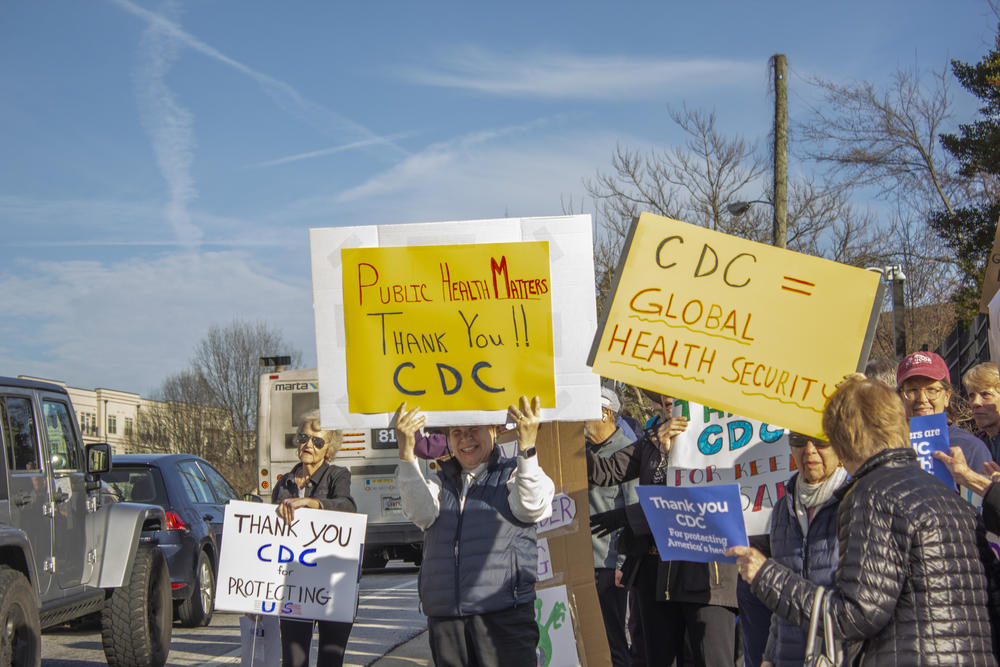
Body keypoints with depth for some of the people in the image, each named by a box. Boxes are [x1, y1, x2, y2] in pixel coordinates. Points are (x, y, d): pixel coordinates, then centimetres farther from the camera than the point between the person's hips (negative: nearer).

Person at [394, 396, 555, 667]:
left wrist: (527, 447, -24)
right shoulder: (440, 482, 19)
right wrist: (406, 453, -15)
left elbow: (531, 508, -11)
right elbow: (421, 513, -3)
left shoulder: (513, 473, 11)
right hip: (444, 613, 3)